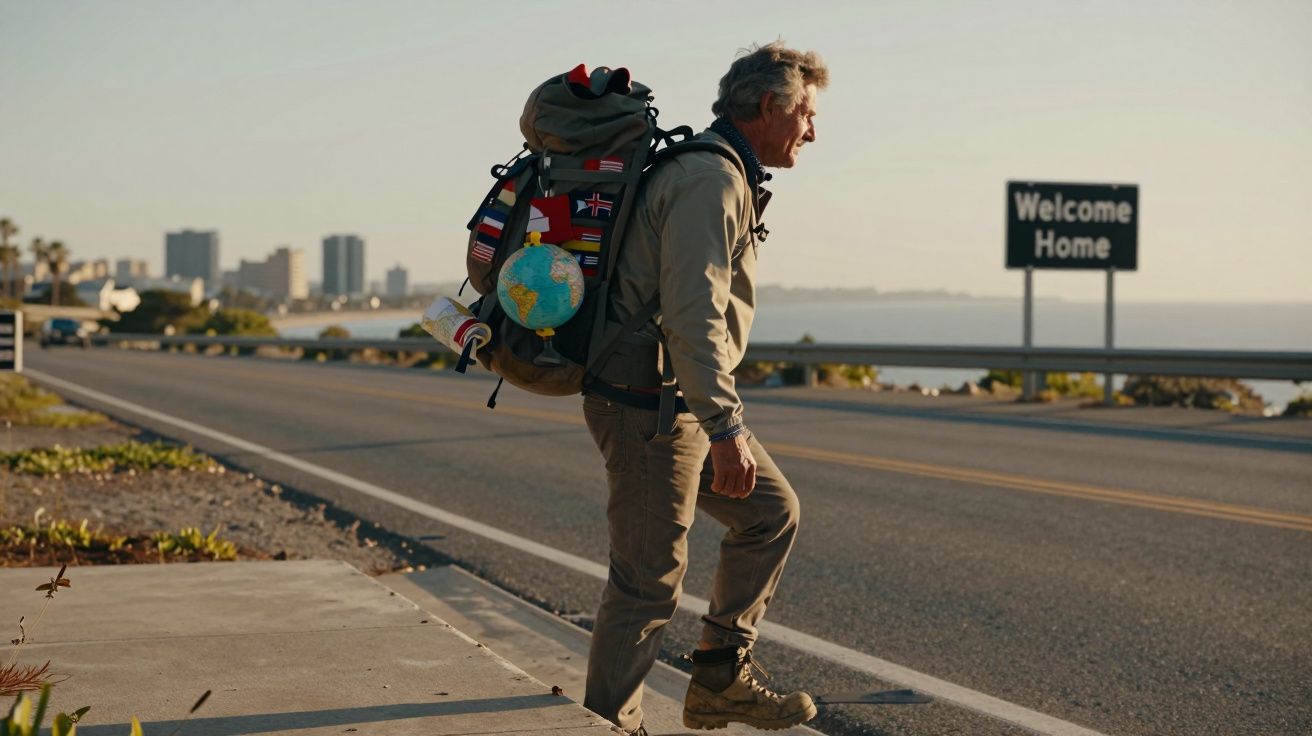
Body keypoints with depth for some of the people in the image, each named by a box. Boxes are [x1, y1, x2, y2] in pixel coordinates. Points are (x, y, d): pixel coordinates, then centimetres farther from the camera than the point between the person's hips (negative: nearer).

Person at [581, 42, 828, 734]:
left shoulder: (721, 173, 18)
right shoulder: (711, 178, -17)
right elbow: (693, 314, -27)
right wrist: (726, 427, -31)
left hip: (676, 402, 11)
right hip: (650, 408, -11)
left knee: (771, 510, 17)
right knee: (648, 581, -5)